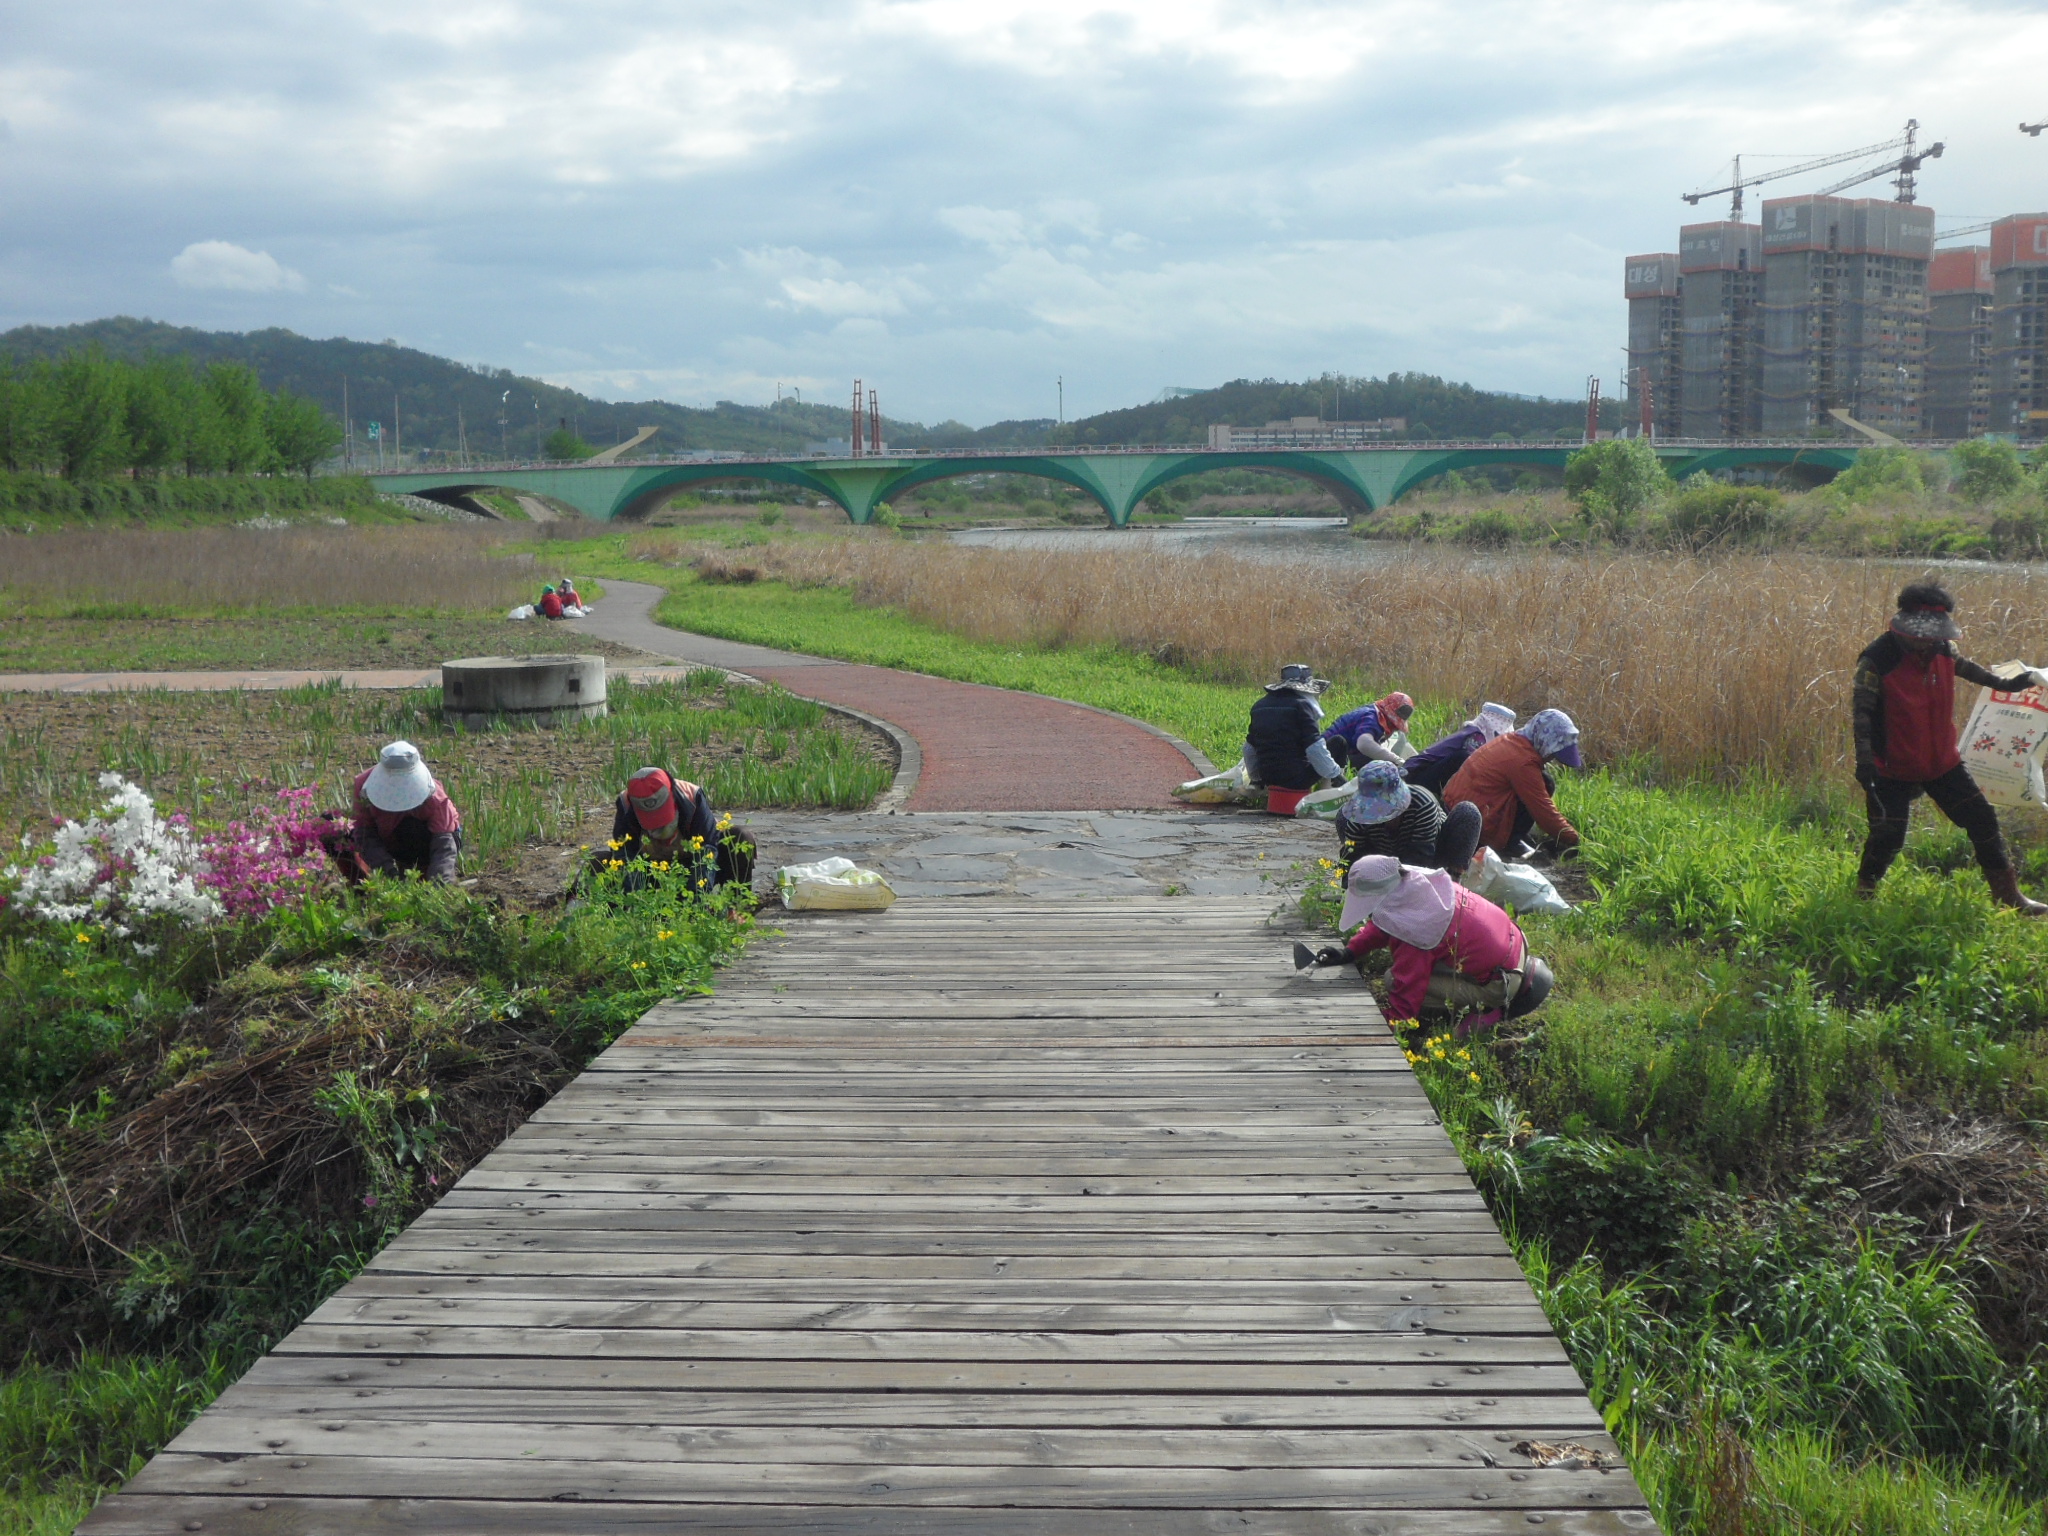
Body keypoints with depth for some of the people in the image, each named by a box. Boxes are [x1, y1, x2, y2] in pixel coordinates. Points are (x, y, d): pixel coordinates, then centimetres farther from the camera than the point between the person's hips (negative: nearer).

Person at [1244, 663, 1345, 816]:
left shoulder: (1259, 706, 13)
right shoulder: (1301, 705, -8)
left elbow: (1249, 749, 21)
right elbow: (1314, 747, -14)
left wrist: (1255, 778, 35)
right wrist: (1336, 775, -5)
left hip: (1269, 778, 7)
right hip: (1296, 779, -7)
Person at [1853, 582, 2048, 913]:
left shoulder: (1943, 650, -1)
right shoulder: (1877, 659, -20)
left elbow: (1962, 666, 23)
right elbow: (1862, 710, -22)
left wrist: (2001, 683, 32)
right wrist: (1864, 756, -32)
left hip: (1943, 761, 6)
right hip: (1894, 768, -6)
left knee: (1982, 820, 7)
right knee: (1888, 836, -7)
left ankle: (2008, 896, 19)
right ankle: (1864, 890, 21)